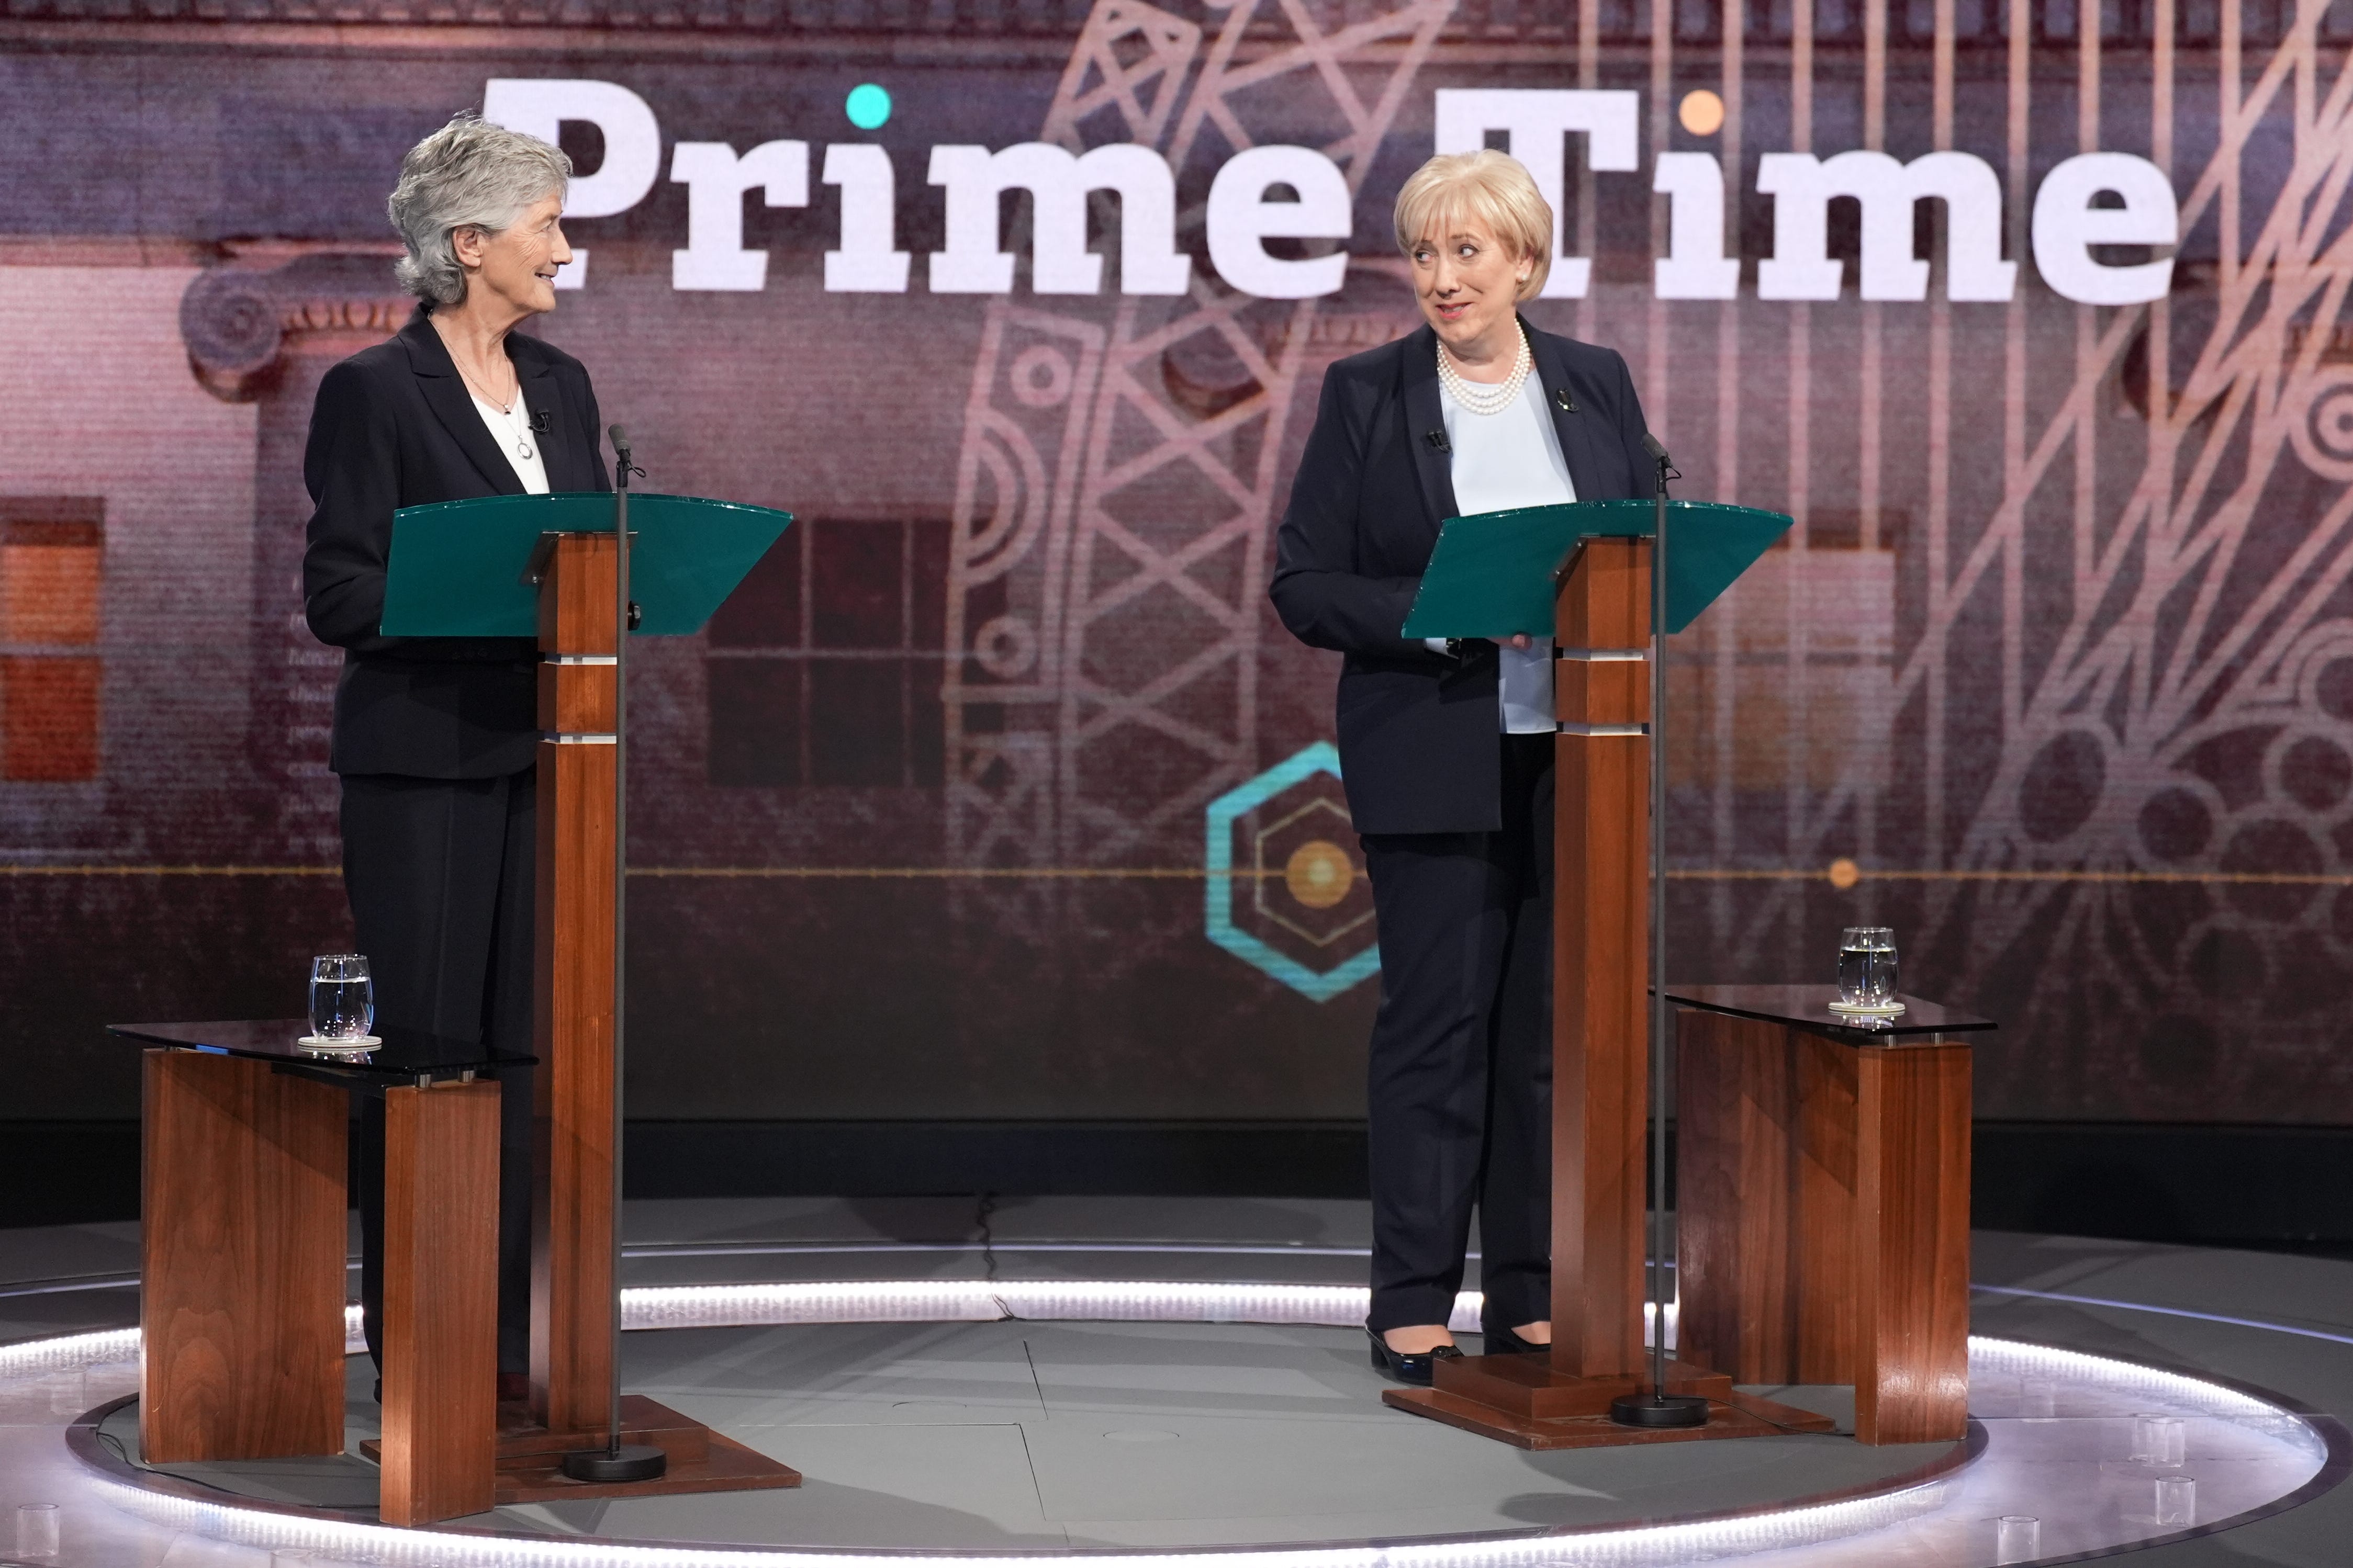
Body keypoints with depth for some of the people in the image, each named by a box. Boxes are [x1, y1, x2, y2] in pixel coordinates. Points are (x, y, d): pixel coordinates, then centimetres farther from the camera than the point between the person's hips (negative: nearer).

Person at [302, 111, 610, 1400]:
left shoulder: (559, 386, 12)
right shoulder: (374, 392, -8)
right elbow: (340, 594, -11)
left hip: (536, 752, 6)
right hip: (424, 761, -6)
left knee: (520, 1043, 6)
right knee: (427, 1041, -2)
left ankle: (499, 1334, 12)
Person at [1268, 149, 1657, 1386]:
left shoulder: (1596, 386, 8)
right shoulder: (1365, 396, 0)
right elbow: (1304, 587, -4)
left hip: (1572, 758, 3)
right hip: (1434, 762, -3)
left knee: (1552, 1022, 7)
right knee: (1434, 1025, -2)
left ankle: (1531, 1296, 15)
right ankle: (1413, 1302, 5)